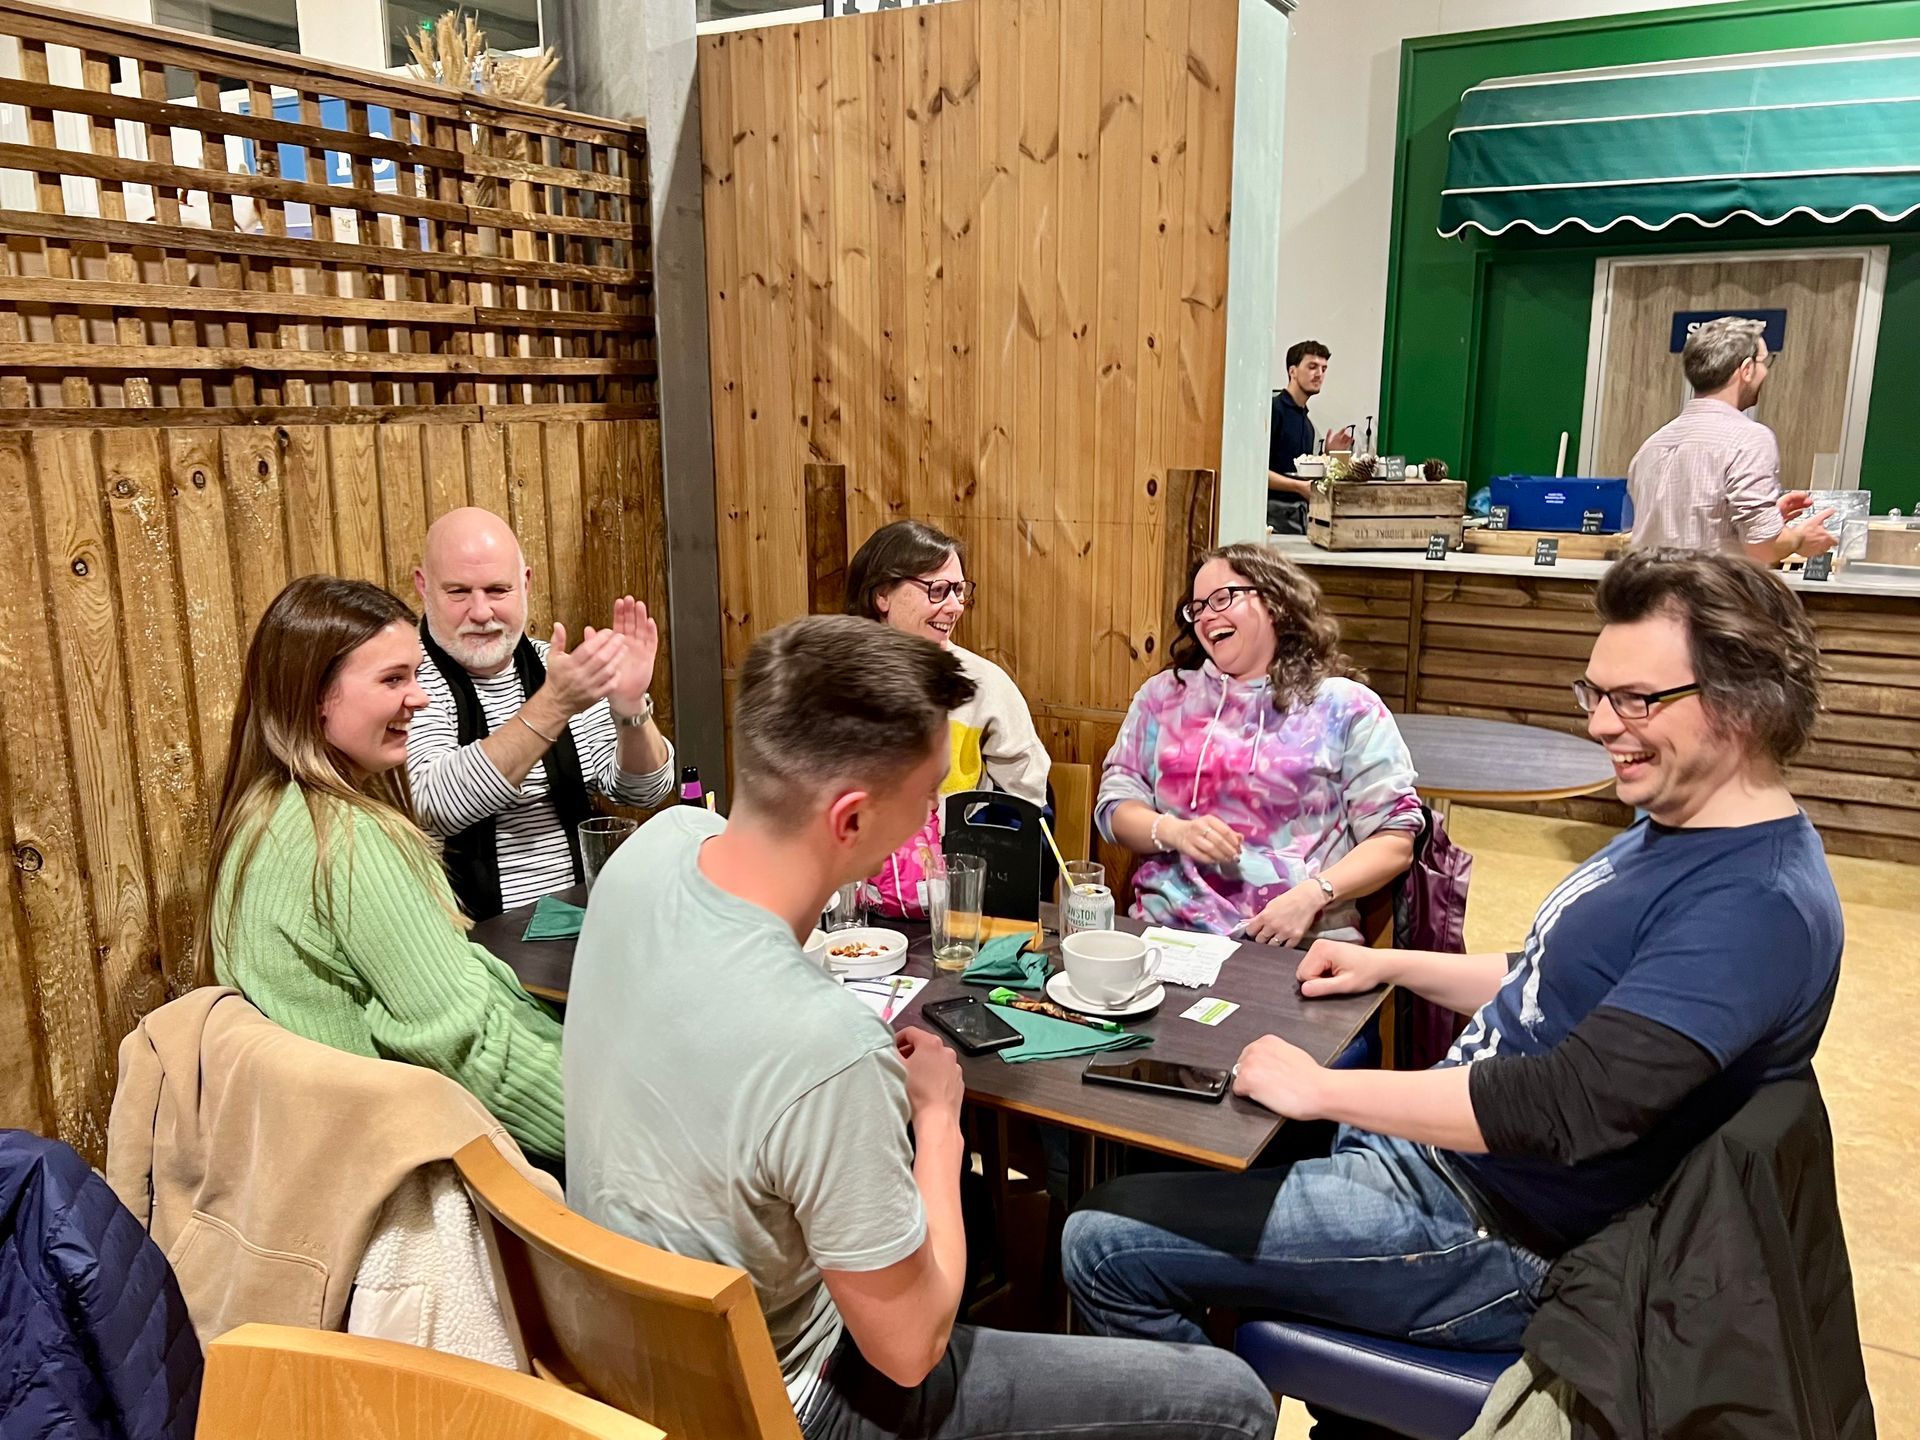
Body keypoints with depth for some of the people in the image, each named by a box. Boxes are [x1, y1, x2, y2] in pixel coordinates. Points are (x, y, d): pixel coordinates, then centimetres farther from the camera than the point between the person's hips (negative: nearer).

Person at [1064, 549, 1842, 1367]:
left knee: (1103, 1244, -11)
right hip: (1439, 1147, 10)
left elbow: (1571, 1104, -33)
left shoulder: (1760, 902, -25)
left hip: (1502, 1240, -10)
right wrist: (1393, 965, 11)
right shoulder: (1672, 832, 7)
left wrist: (1321, 1089, -25)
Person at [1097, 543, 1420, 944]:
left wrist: (1313, 894, -13)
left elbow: (1395, 837, 2)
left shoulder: (1346, 707, 6)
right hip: (1168, 931, 1)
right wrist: (1173, 832, -10)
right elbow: (1115, 805, 11)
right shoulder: (1163, 694, 14)